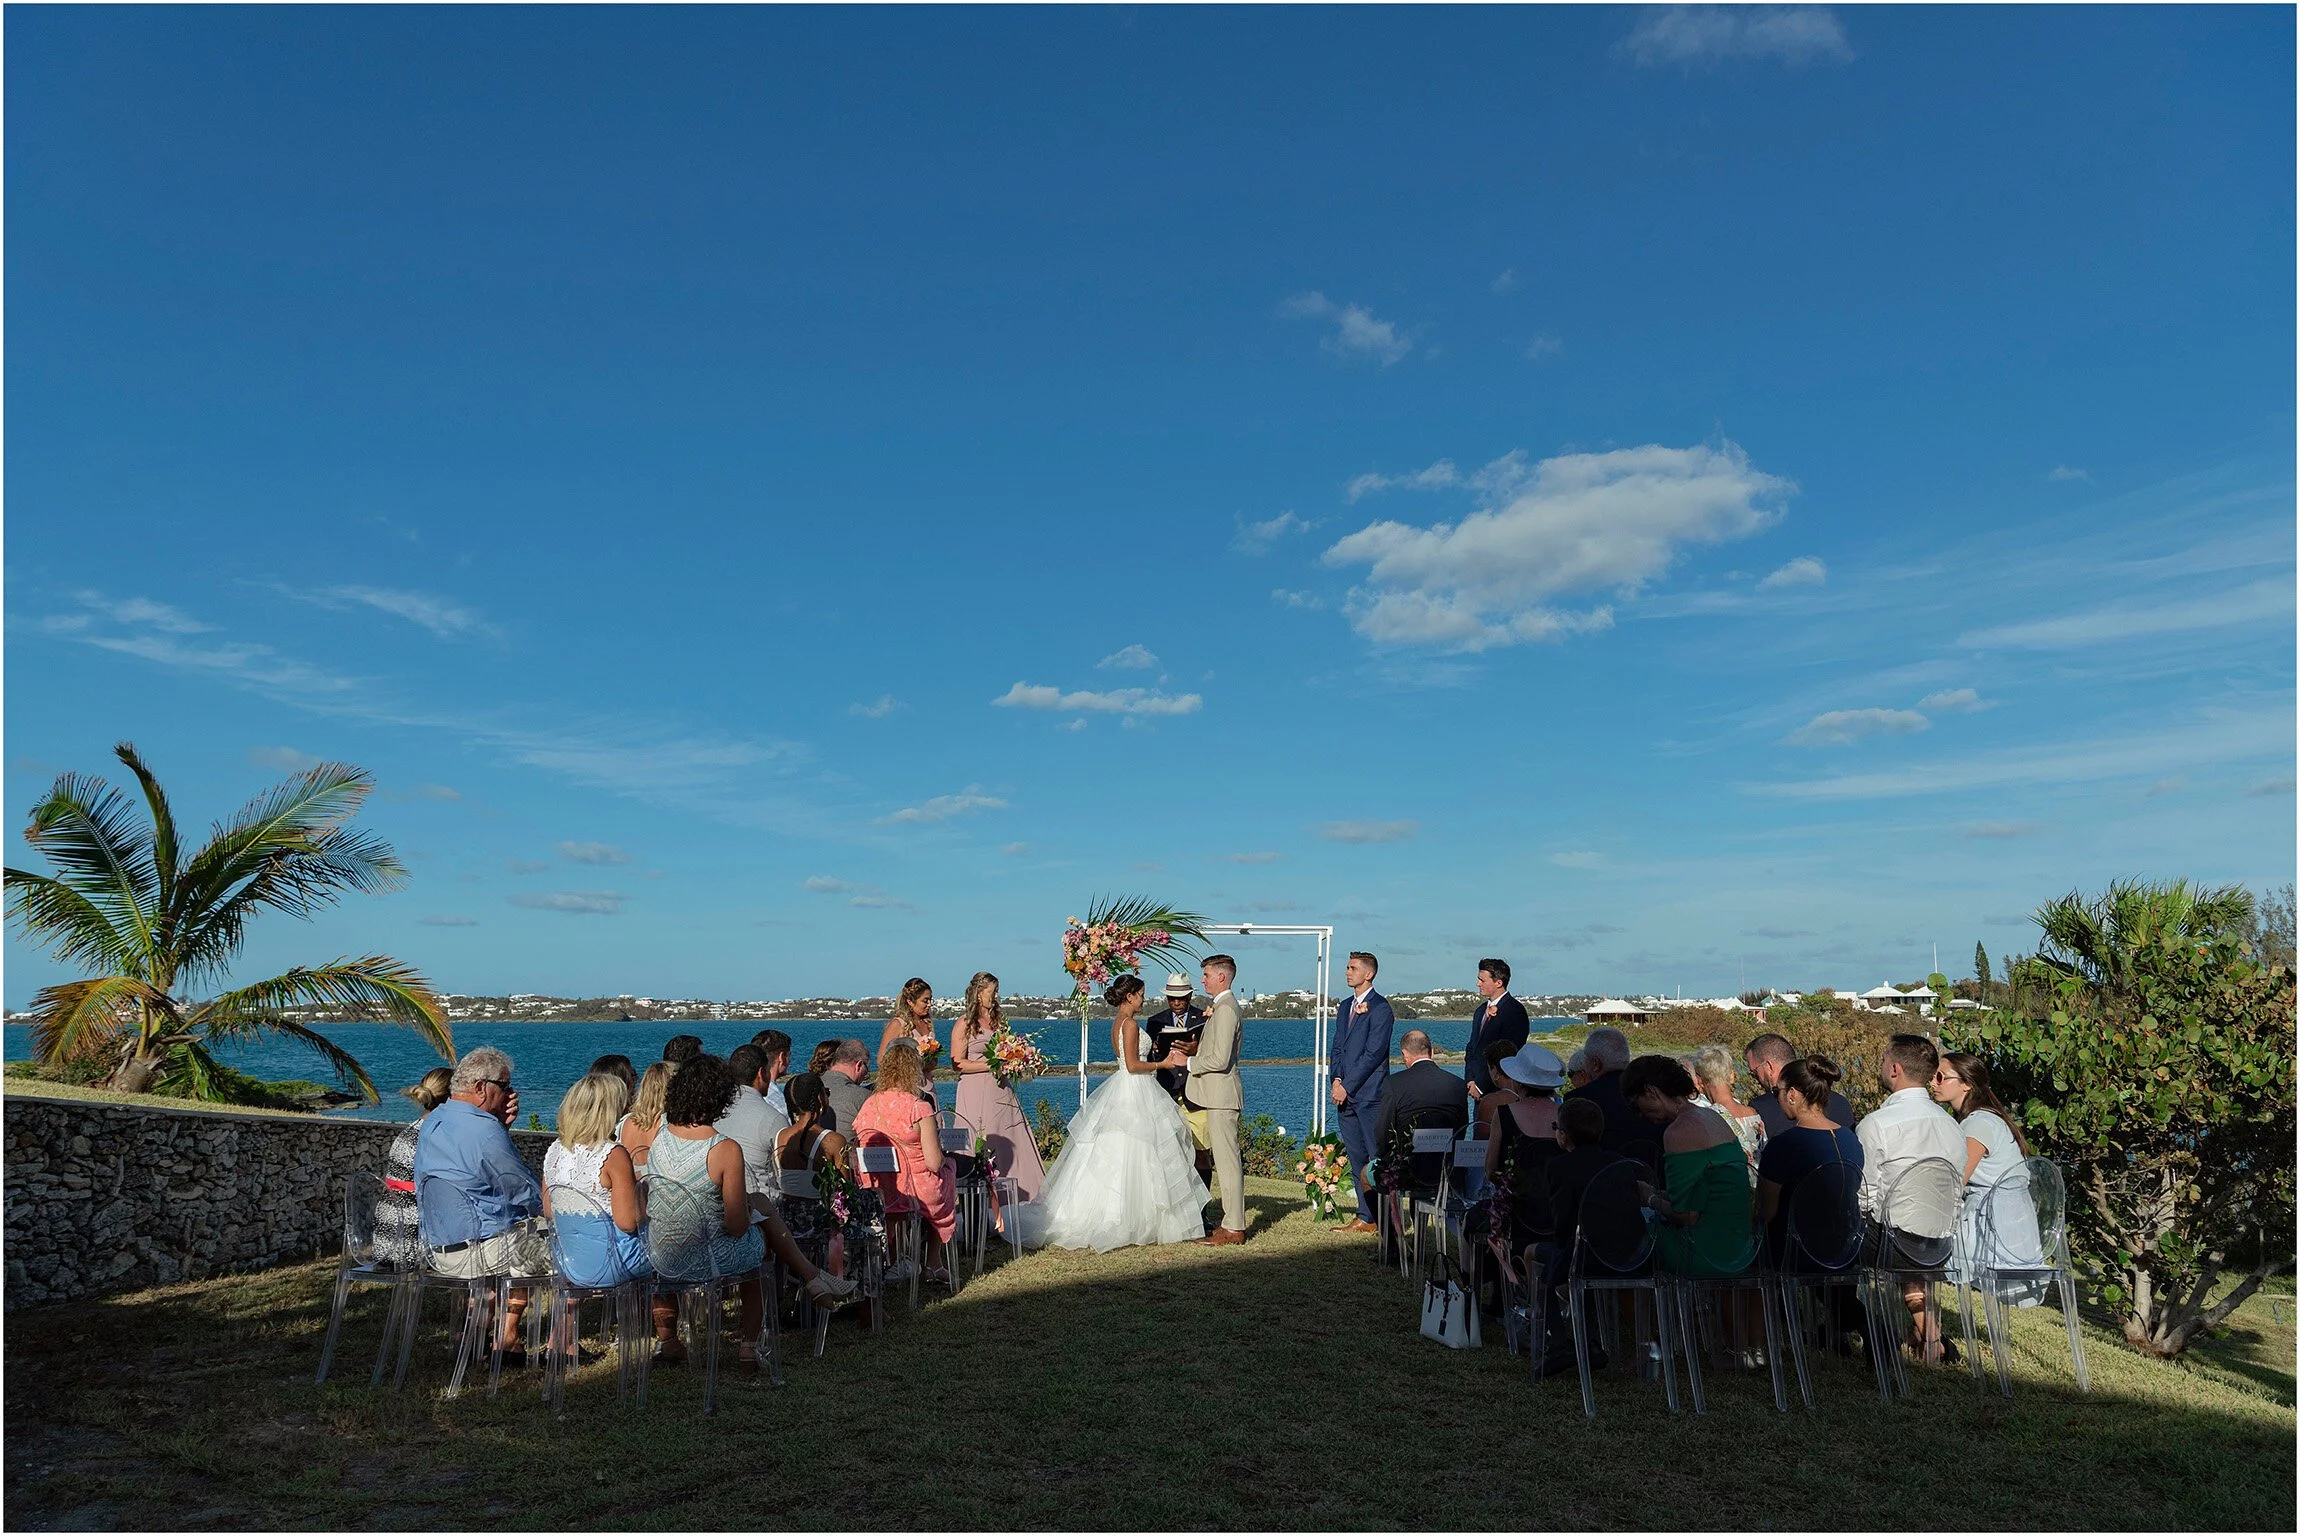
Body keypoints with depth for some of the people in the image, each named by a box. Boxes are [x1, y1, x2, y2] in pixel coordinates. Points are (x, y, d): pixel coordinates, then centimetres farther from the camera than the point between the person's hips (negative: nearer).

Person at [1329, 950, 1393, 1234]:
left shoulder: (1380, 1008, -8)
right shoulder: (1345, 1006, 17)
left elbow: (1373, 1053, -14)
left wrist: (1347, 1086, -14)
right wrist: (1336, 1080, 1)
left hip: (1369, 1094, -8)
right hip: (1345, 1094, 8)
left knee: (1377, 1159, -5)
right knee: (1357, 1160, 10)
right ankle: (1366, 1218, 17)